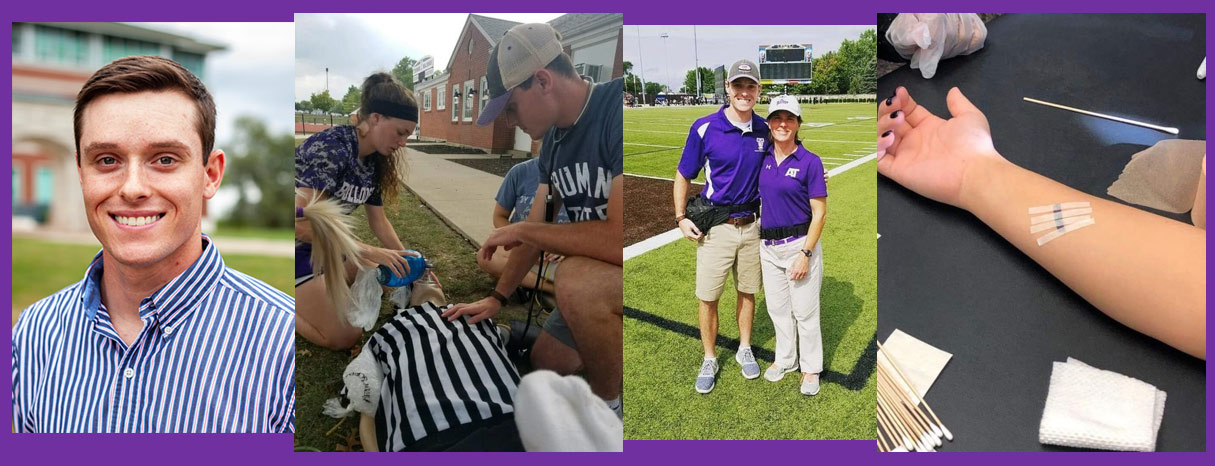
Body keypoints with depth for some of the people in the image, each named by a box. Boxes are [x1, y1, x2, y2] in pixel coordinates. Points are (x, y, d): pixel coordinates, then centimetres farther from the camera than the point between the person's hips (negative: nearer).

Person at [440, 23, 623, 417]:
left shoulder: (616, 110, -26)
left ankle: (609, 410, -11)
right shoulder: (553, 139, 5)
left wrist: (521, 230, -19)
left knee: (576, 278, -33)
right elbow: (535, 230, 14)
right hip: (593, 282, 9)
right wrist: (496, 298, 11)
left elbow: (619, 238, -34)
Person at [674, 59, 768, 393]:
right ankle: (709, 360, 21)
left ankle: (745, 350, 35)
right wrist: (681, 218, -9)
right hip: (715, 226, -3)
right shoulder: (705, 128, -12)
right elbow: (684, 177, -3)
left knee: (748, 291, 16)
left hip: (751, 225, 3)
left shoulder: (764, 130, -1)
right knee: (708, 298, 4)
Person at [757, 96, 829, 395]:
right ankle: (785, 360, 35)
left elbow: (819, 213, -12)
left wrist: (805, 254, -17)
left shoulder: (810, 162, -12)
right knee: (777, 308, 17)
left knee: (805, 311, 4)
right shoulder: (763, 158, 3)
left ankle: (811, 368, 21)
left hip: (800, 243, -5)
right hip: (768, 245, 5)